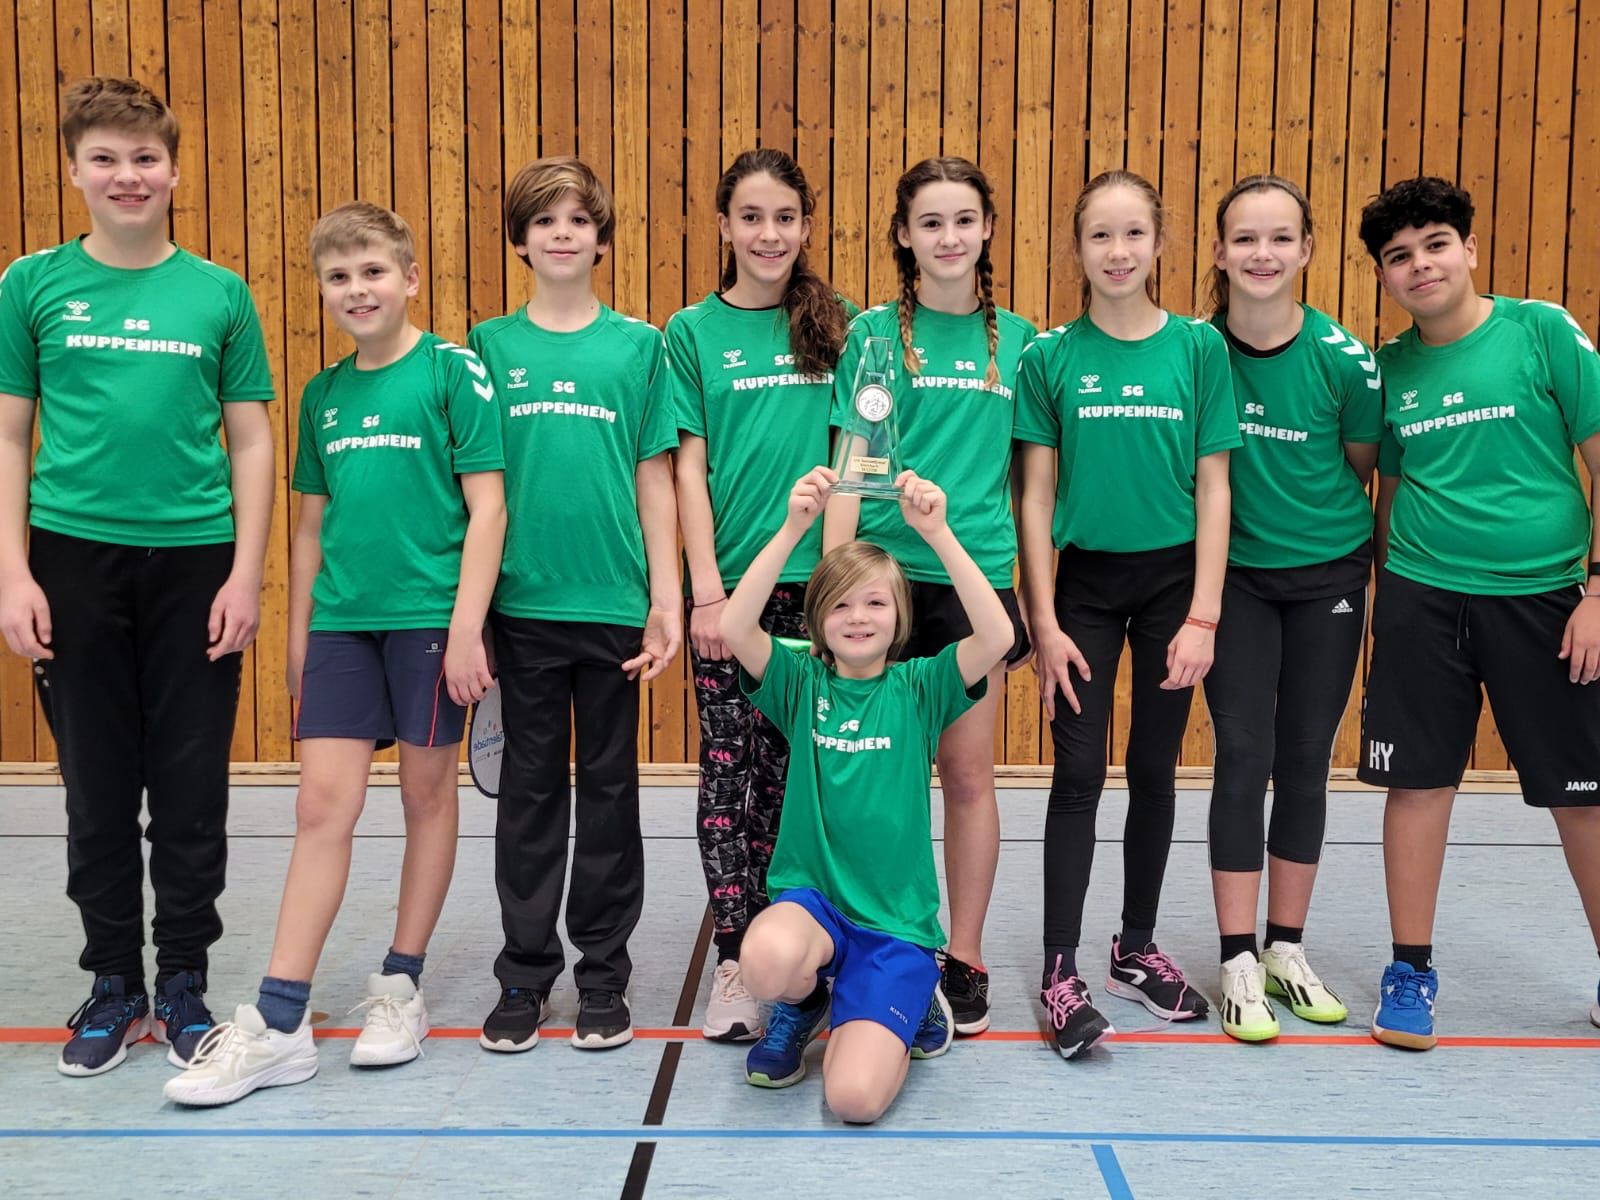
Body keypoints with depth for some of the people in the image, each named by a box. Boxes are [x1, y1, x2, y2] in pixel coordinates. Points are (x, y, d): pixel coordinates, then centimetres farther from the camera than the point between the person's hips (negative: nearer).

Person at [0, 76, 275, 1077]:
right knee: (98, 787, 9)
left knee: (193, 789, 5)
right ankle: (115, 983, 24)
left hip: (195, 562, 0)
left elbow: (251, 441, 6)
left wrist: (247, 574, -1)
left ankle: (186, 982, 21)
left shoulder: (220, 293, 5)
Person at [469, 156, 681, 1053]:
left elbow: (654, 478, 3)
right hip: (522, 604, 1)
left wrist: (667, 599, -2)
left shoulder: (639, 345, 3)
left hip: (614, 603, 0)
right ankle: (527, 973, 21)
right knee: (530, 791, 9)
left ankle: (604, 975, 20)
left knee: (609, 789, 9)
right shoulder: (490, 346, 4)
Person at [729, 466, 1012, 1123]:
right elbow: (735, 628, -17)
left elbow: (998, 636, -18)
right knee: (768, 958, -37)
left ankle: (911, 999, 15)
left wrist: (936, 532, -26)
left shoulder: (918, 687, 1)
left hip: (896, 920, -1)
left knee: (855, 1095, -20)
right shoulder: (801, 682, 3)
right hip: (810, 895, 1)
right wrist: (793, 527, -26)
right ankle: (802, 1002, 3)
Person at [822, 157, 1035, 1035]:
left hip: (975, 576, 2)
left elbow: (1030, 477, 10)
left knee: (968, 773, 7)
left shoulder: (1015, 339, 8)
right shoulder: (874, 333, 1)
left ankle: (963, 959, 20)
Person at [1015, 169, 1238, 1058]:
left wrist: (1203, 617, -7)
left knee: (1155, 771, 10)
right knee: (1080, 774, -1)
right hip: (1084, 582, -1)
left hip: (1172, 579, 1)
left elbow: (1213, 488, -1)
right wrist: (1044, 621, -6)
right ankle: (1062, 971, 6)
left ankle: (1137, 949, 26)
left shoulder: (1198, 347, -1)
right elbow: (1037, 497, -1)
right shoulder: (1052, 356, -2)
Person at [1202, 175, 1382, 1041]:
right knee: (1244, 756, -3)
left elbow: (1363, 467, 2)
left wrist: (1368, 551, 5)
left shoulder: (1344, 358, -12)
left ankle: (1287, 951, 21)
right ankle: (1239, 962, 7)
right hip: (1233, 574, 0)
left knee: (1305, 761, 8)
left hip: (1328, 575, 1)